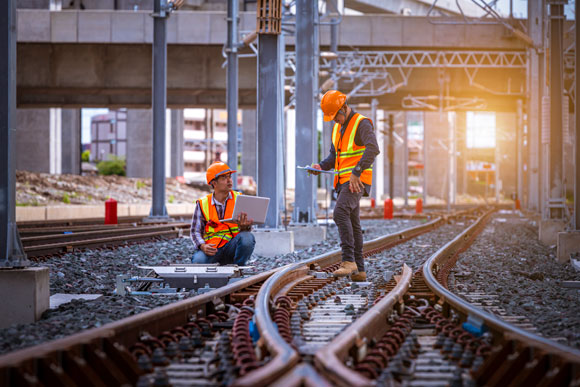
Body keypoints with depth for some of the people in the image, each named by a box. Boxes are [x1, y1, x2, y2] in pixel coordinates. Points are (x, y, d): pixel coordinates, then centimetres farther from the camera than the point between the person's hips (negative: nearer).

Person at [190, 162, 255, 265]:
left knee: (247, 237, -31)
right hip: (211, 249, -1)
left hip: (231, 247, 1)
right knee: (198, 260, -34)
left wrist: (244, 226, -31)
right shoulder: (203, 204, 4)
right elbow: (195, 231, 4)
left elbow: (247, 225, -4)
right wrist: (203, 246, -18)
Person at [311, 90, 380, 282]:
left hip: (357, 181, -9)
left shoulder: (362, 124, -9)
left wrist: (356, 172, -28)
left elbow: (373, 149, -23)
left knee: (340, 212, -26)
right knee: (353, 224, 8)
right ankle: (359, 270, 10)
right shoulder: (338, 128, 19)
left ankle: (348, 260, -28)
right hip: (344, 181, 9)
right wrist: (321, 166, 3)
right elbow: (334, 155, 24)